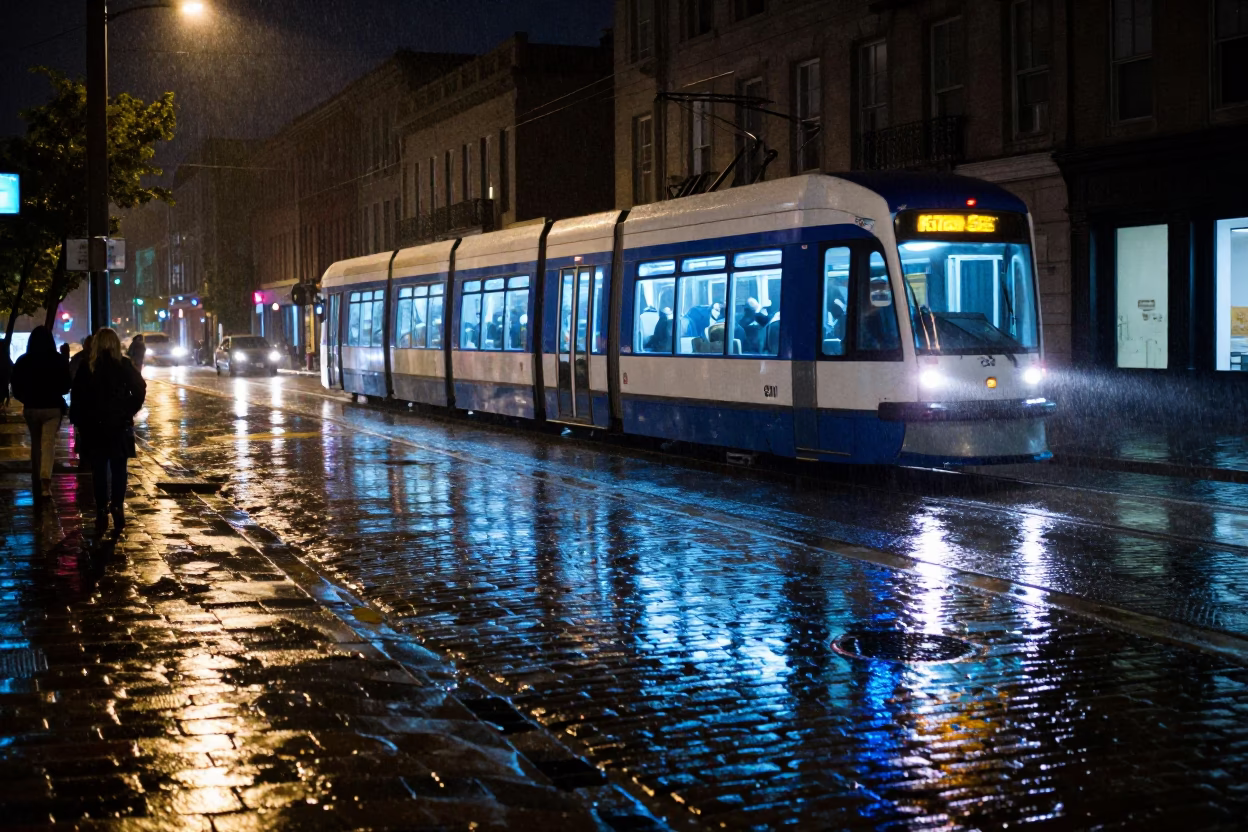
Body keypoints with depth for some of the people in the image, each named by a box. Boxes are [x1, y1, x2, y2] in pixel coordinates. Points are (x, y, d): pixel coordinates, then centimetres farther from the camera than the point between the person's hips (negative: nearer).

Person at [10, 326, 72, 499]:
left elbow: (16, 389, 1)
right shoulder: (59, 360, -8)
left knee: (35, 444, 17)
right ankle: (45, 479, -26)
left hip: (31, 407, 2)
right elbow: (66, 386, 2)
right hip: (53, 407, -2)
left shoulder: (22, 361, -3)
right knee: (48, 443, -6)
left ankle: (37, 482, 25)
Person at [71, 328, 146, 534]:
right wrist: (129, 411, 0)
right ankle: (117, 508, 1)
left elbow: (77, 396, -4)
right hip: (120, 425, 0)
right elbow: (140, 389, -10)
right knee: (118, 469, 9)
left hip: (94, 426, 0)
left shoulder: (87, 368, -3)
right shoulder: (125, 365, -4)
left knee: (99, 470, 8)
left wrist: (78, 422, 3)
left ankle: (102, 513, 5)